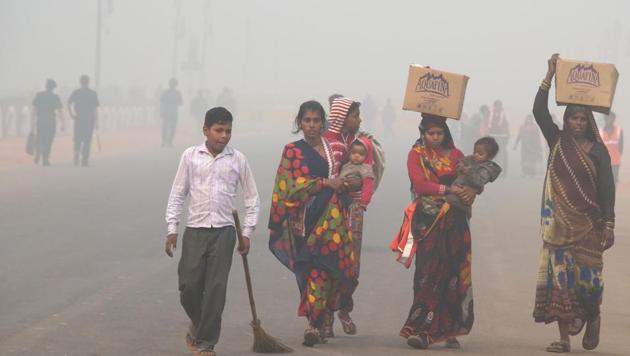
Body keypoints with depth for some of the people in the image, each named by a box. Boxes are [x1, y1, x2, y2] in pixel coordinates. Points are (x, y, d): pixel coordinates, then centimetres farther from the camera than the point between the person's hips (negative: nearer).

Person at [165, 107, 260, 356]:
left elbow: (252, 198, 9)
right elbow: (177, 194, 6)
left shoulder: (238, 160, 2)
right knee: (188, 285, -2)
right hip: (195, 230, 0)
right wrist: (172, 229, 1)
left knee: (216, 288, -4)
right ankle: (198, 323, 27)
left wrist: (247, 232, 5)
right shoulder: (191, 156, 2)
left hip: (224, 231, 0)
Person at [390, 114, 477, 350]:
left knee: (453, 274, -1)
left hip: (453, 222, 3)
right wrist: (449, 189, -19)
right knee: (428, 274, -10)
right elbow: (419, 183, -9)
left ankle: (449, 331, 4)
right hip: (428, 221, -3)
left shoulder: (455, 155, 13)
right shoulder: (416, 155, 5)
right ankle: (423, 331, -12)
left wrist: (472, 190, -15)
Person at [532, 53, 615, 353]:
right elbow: (539, 111, -4)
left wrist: (609, 225, -7)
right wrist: (550, 75, -10)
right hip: (560, 223, 2)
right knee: (559, 275, -2)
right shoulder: (557, 142, 6)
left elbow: (607, 189, 0)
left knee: (587, 277, -5)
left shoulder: (598, 151, 2)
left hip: (588, 225, -2)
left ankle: (592, 318, 24)